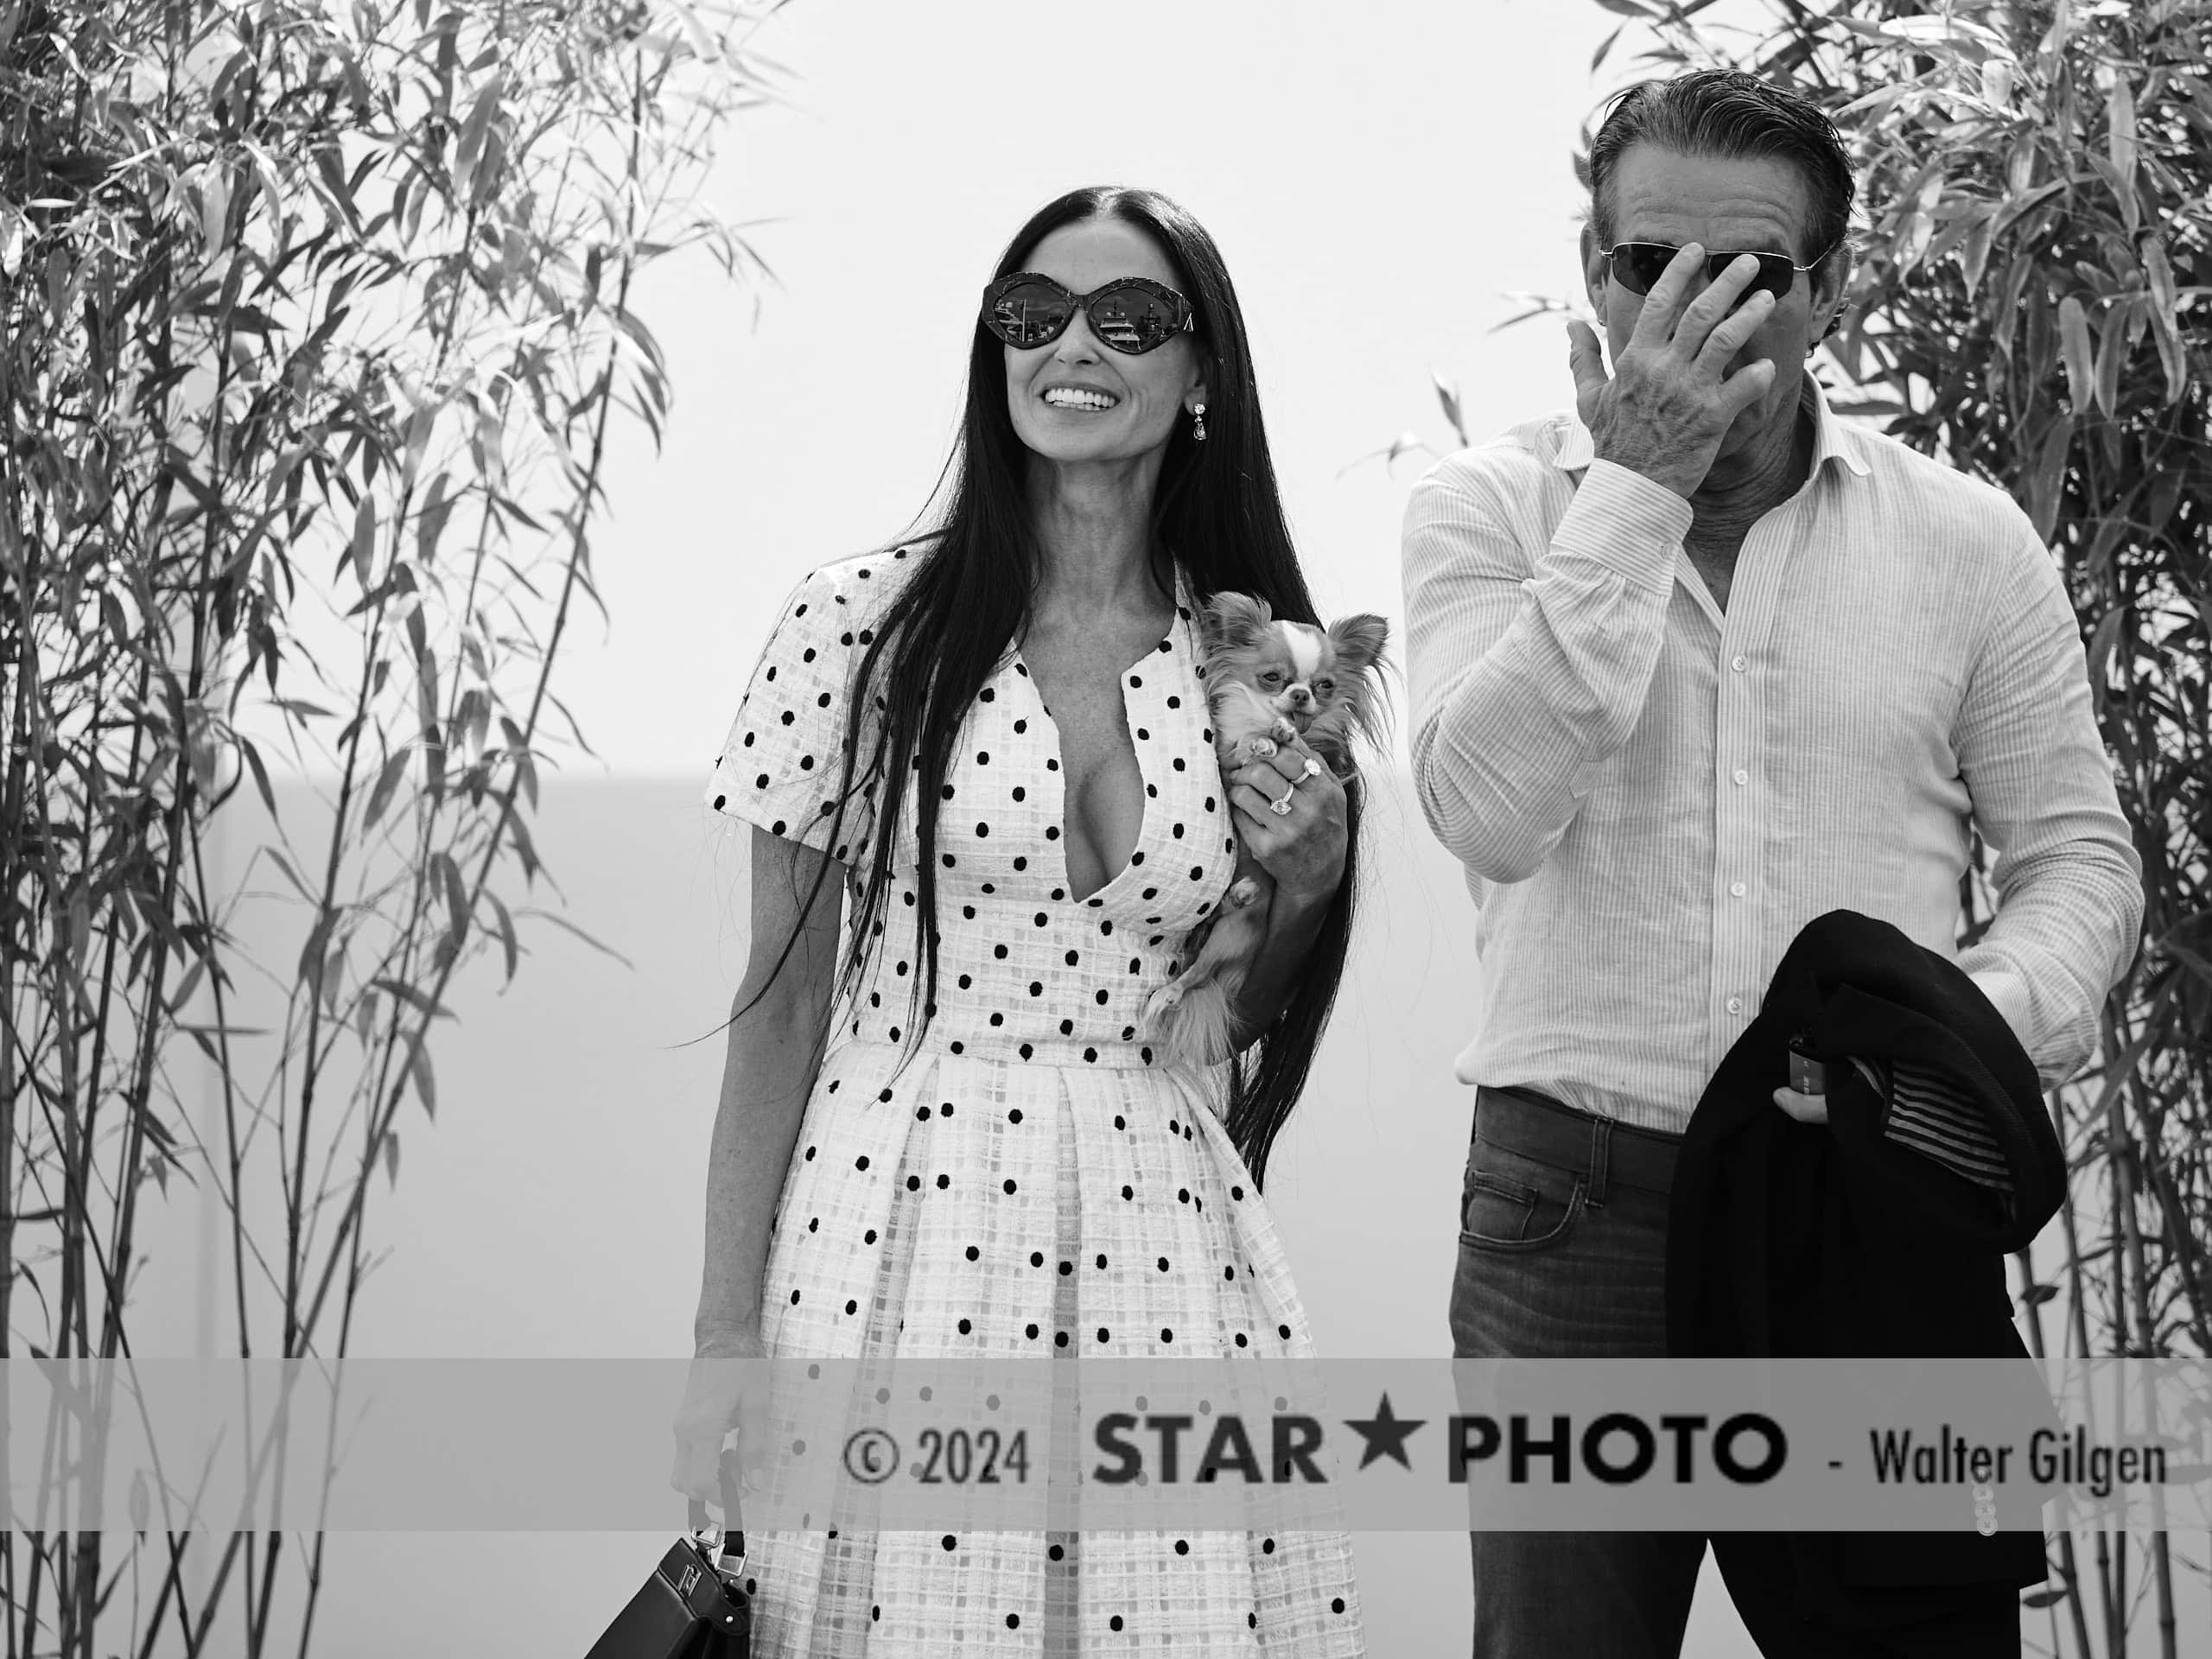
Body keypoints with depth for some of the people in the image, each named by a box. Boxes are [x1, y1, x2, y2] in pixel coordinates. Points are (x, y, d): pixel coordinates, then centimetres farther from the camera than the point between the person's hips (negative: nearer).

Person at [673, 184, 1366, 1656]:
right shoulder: (863, 624, -3)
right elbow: (784, 997, 0)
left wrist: (1305, 887, -4)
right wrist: (727, 1338, -4)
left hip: (1167, 1249, 3)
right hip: (894, 1220, -2)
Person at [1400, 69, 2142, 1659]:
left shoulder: (1968, 540, 6)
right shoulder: (1491, 509, 2)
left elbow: (2080, 856, 9)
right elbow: (1490, 813, -14)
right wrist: (1635, 490, -16)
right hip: (1575, 1204, -1)